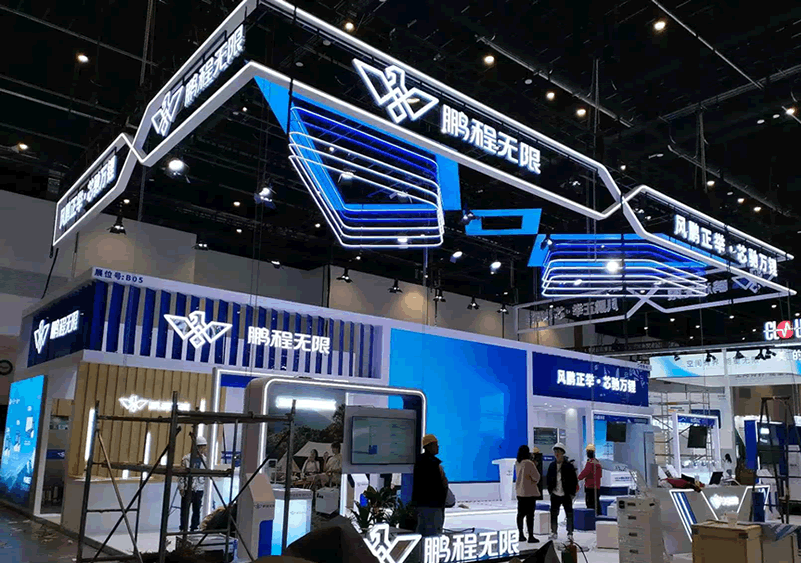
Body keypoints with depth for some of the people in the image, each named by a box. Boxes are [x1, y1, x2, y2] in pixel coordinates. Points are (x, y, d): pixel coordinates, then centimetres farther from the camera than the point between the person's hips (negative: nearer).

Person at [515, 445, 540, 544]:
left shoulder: (517, 463, 7)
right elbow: (536, 476, -16)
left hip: (519, 491, 8)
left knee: (521, 513, 12)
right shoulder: (528, 463, -18)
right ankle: (531, 537, 0)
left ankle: (521, 535, 19)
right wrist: (535, 481, 7)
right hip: (529, 491, -8)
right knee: (530, 514, -3)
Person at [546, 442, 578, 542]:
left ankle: (570, 533, 10)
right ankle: (554, 532, 17)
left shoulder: (569, 465, -3)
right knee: (554, 514, 6)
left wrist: (572, 493, -5)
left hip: (566, 495, -3)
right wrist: (550, 491, 6)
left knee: (569, 514, 1)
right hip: (555, 495, 3)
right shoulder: (552, 465, 7)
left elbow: (574, 480, -1)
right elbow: (549, 479, 14)